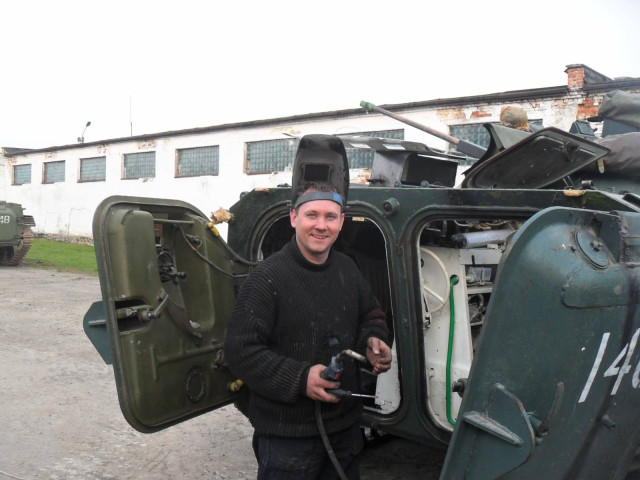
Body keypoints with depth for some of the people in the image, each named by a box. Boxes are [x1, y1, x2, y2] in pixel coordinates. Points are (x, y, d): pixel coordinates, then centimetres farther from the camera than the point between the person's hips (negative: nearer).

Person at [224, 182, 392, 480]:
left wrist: (372, 342, -3)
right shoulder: (267, 278, -17)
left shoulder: (348, 269, 5)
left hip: (345, 423, 6)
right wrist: (300, 379, -27)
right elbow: (240, 351, -19)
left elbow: (371, 317, 19)